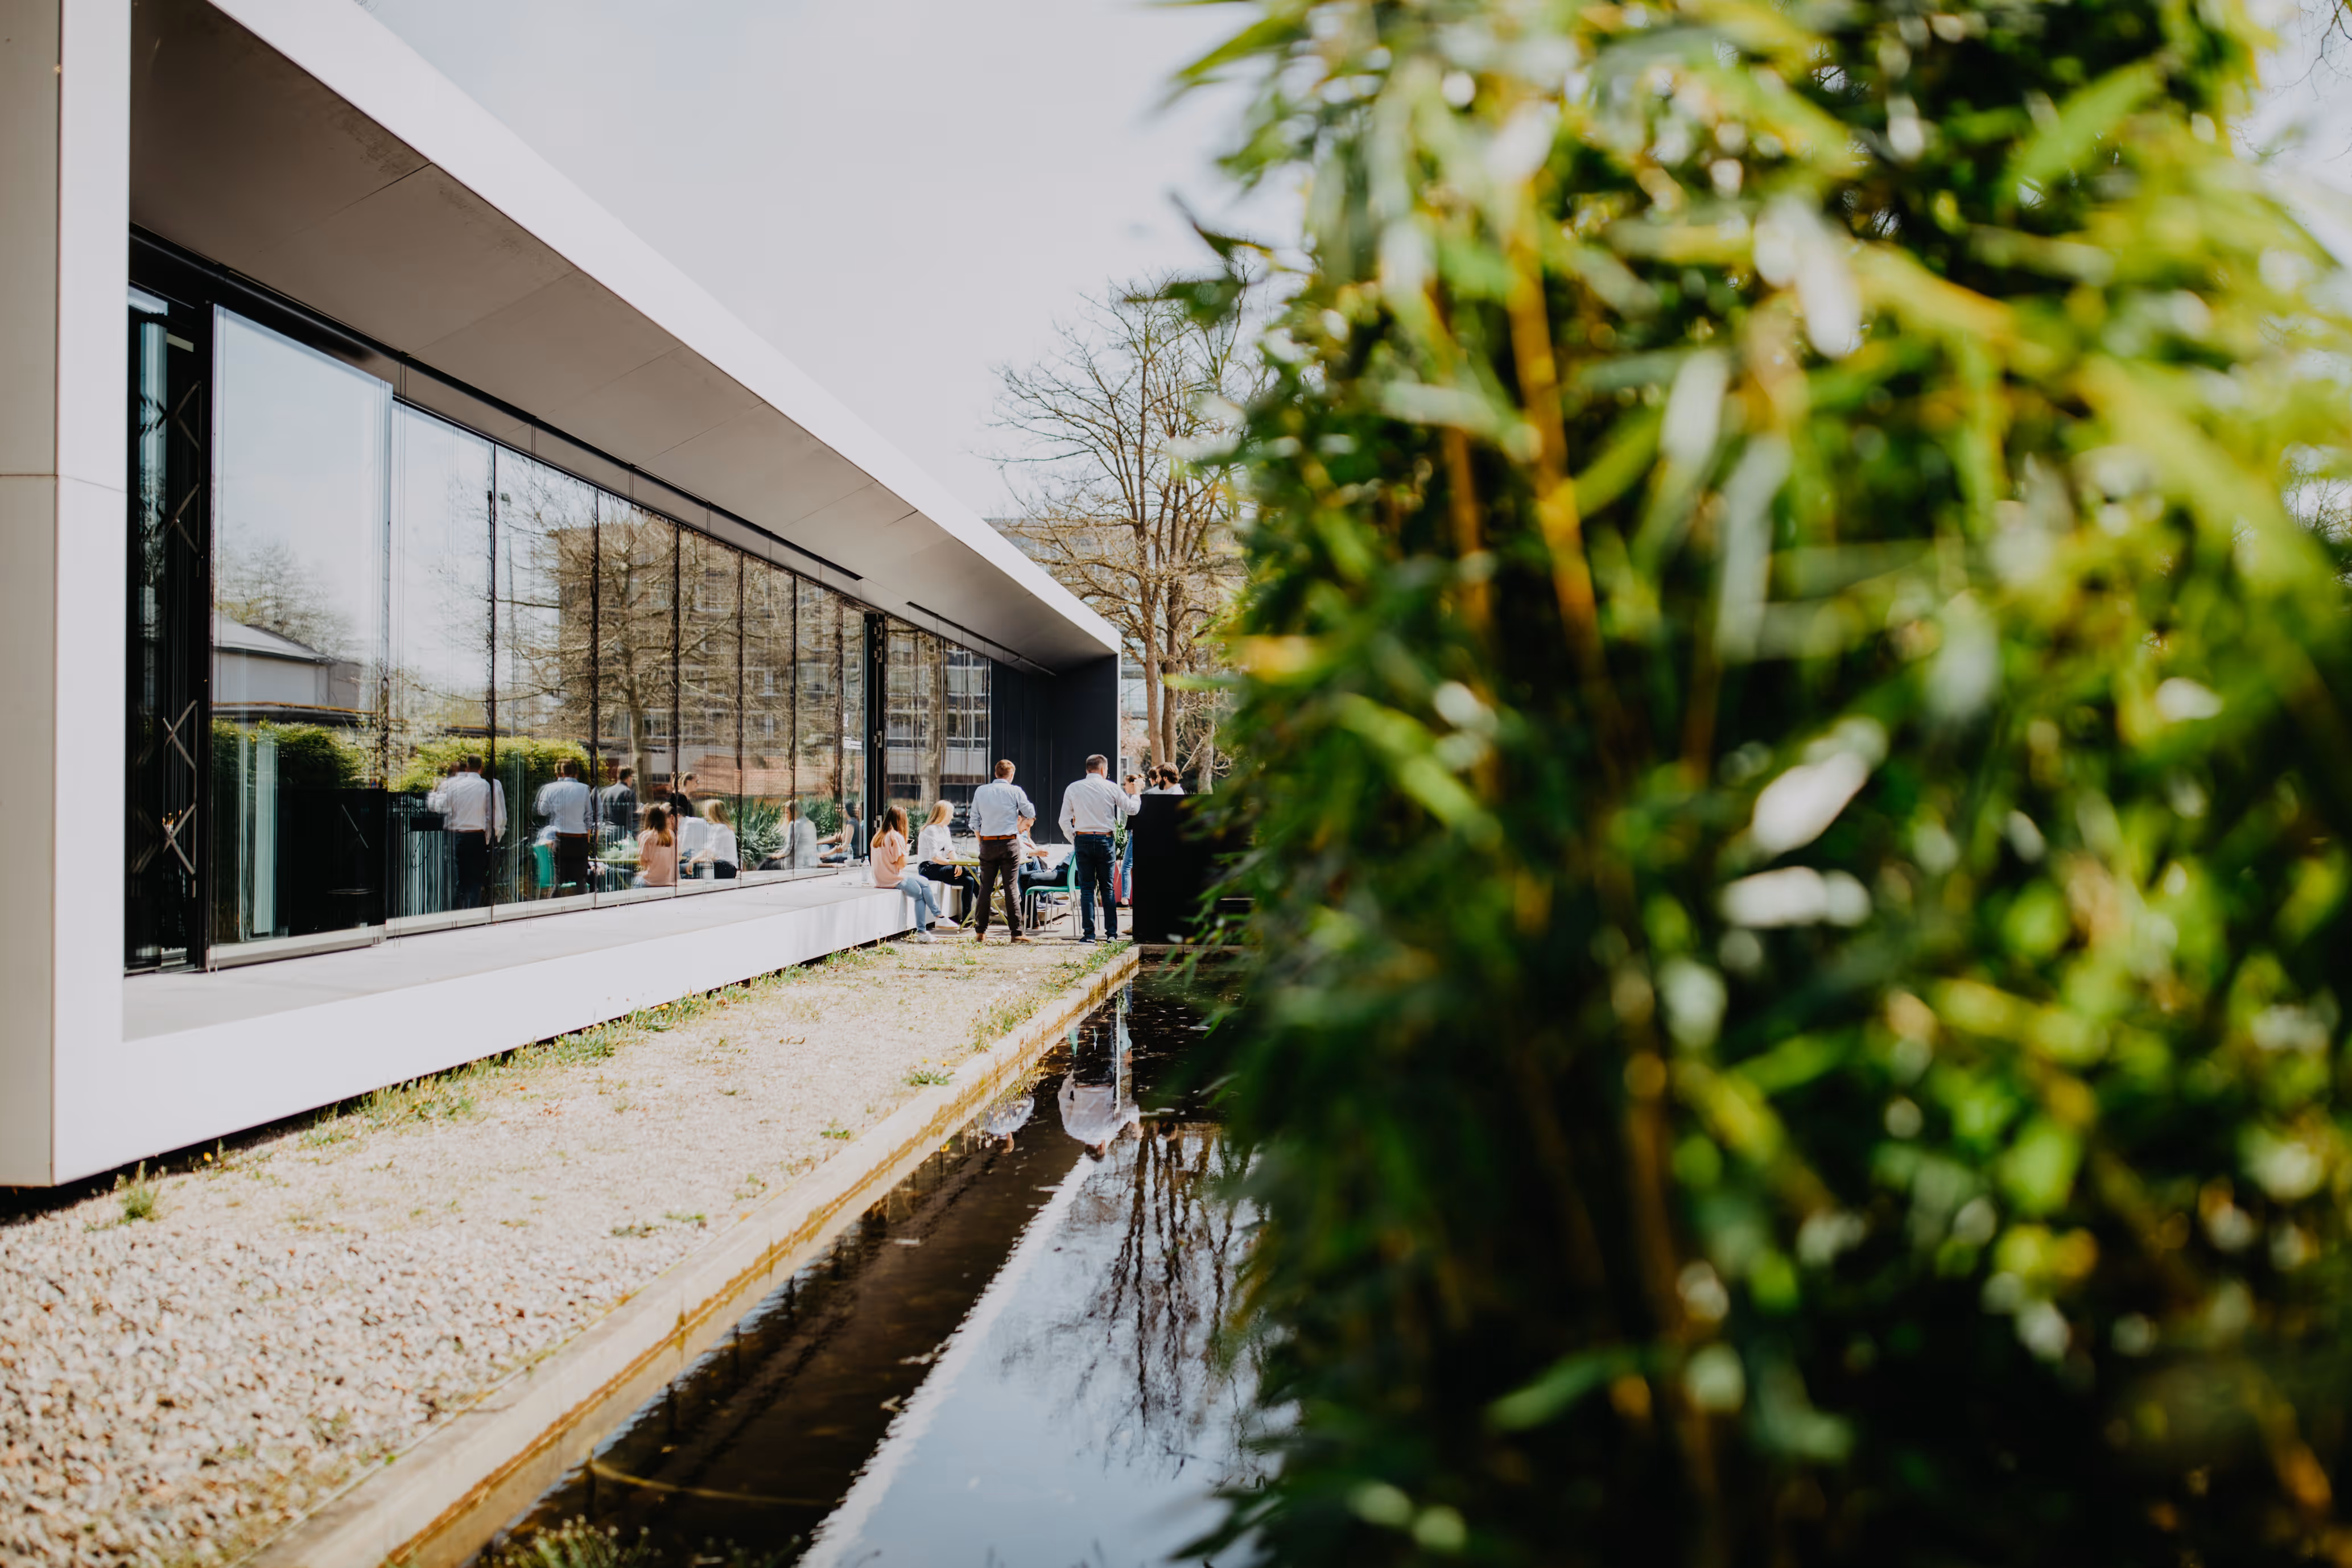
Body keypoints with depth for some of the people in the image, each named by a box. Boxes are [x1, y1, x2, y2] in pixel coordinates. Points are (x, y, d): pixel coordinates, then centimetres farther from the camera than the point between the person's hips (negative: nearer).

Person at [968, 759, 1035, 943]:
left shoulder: (980, 791, 5)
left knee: (985, 887, 7)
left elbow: (975, 821, 9)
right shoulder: (1015, 791, -4)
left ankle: (980, 932, 8)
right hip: (1010, 843, -2)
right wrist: (1022, 817, 26)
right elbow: (1031, 814, 5)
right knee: (1011, 887, -1)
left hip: (988, 844, 3)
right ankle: (1016, 932, -1)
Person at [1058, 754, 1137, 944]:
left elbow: (1065, 821, 1)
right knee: (1107, 888, 7)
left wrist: (1074, 840, 12)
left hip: (1083, 840, 0)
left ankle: (1088, 933, -2)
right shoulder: (1111, 788, 0)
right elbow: (1132, 809, 9)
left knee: (1087, 888, 3)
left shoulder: (1073, 789, 3)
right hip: (1105, 840, 0)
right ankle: (1111, 933, 6)